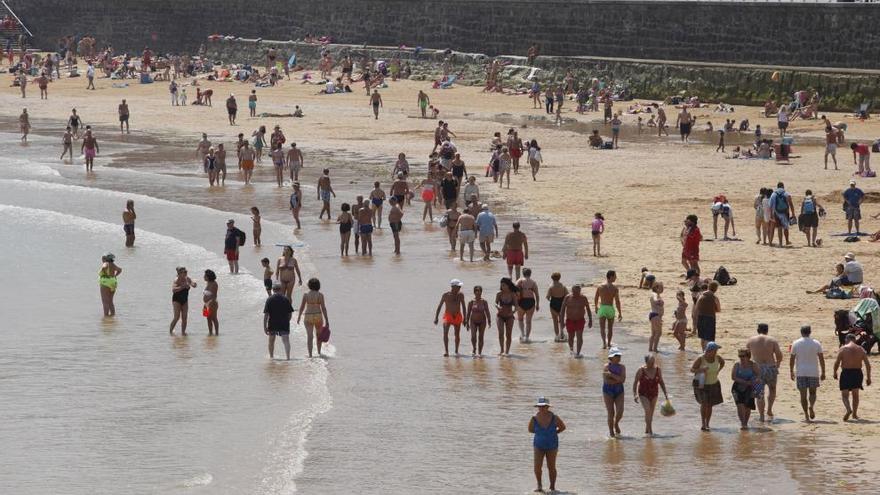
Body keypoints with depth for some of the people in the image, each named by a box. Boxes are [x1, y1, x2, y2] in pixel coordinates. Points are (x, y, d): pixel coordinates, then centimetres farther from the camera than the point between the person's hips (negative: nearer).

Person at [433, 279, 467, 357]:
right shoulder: (446, 295, -4)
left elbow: (463, 307, 9)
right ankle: (446, 351, -25)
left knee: (457, 334, 8)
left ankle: (456, 351, 27)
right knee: (445, 331, -21)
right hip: (448, 316, -3)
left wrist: (464, 318, 4)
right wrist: (436, 317, -3)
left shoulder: (460, 295, 3)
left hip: (457, 316, 3)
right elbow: (440, 306, 1)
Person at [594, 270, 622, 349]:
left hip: (602, 308, 0)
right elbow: (617, 301, -10)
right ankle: (609, 343, 28)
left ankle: (604, 342, -21)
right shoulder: (614, 288, -8)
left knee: (602, 327, 0)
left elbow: (596, 299, 6)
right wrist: (620, 313, -3)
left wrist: (596, 307, 25)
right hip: (610, 308, 0)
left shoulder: (600, 287, -2)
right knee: (610, 327, 18)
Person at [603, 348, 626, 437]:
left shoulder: (622, 367, 2)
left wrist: (612, 375, -19)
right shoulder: (607, 366, -7)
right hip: (608, 391, -3)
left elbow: (623, 380, -12)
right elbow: (606, 380, -18)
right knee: (611, 413, -3)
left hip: (619, 391, 3)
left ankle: (616, 423, 23)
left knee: (620, 411, -9)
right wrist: (618, 380, -13)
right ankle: (611, 432, 10)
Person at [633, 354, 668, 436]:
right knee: (647, 411, -20)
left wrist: (665, 393, 3)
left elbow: (661, 382, 8)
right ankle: (650, 430, -17)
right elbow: (635, 382, -7)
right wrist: (635, 395, -17)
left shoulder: (657, 369, -1)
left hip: (654, 395, 4)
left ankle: (647, 430, 25)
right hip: (644, 394, -4)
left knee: (651, 413, 9)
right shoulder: (641, 370, -11)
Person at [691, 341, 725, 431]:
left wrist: (718, 370, 3)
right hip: (701, 384, -4)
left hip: (713, 384, 4)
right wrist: (700, 370, -31)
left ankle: (707, 424, 20)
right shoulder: (701, 359, -20)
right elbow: (692, 369, -13)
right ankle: (703, 424, -10)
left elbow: (722, 362, 16)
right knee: (704, 403, -17)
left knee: (710, 405, 7)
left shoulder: (717, 357, -8)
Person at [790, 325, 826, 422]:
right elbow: (821, 359, 1)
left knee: (803, 394, 6)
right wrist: (823, 373, 8)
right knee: (812, 392, 14)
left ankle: (806, 416, 2)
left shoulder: (796, 344, 0)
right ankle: (811, 406, -15)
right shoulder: (816, 343, 0)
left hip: (800, 373, 0)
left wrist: (791, 372, 10)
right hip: (813, 372, 0)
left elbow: (792, 359, 1)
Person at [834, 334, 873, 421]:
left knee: (844, 394, 2)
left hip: (846, 373, -3)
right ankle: (854, 414, 28)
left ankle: (849, 410, -24)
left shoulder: (843, 349, -4)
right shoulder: (861, 349, 4)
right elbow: (867, 364, 1)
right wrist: (868, 378, 6)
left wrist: (835, 373, 8)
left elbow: (837, 362, -8)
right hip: (857, 373, 3)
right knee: (855, 394, 21)